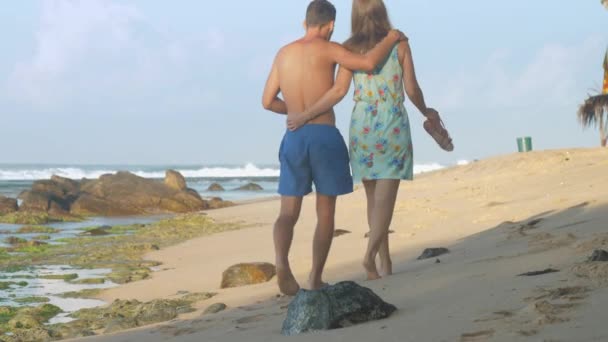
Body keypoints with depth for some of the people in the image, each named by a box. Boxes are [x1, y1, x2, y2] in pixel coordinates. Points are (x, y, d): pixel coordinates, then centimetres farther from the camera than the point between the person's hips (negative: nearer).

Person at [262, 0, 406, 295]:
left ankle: (282, 263, -26)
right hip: (325, 137, -3)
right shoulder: (327, 49, -4)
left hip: (294, 138, 4)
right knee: (325, 213, 9)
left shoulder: (283, 54, 13)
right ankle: (316, 277, 6)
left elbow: (268, 102, 17)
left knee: (288, 213, 1)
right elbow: (369, 63, -18)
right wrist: (391, 38, 0)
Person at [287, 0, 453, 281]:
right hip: (393, 124, -2)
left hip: (363, 124, 2)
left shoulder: (350, 47, 1)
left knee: (374, 197, 12)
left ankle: (385, 262, 12)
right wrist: (427, 113, 21)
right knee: (385, 196, -6)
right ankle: (371, 253, -23)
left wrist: (305, 116, -1)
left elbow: (339, 91, -7)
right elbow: (412, 90, 2)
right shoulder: (399, 43, 1)